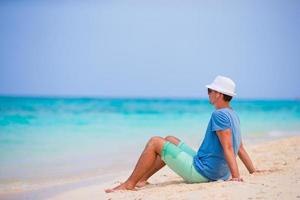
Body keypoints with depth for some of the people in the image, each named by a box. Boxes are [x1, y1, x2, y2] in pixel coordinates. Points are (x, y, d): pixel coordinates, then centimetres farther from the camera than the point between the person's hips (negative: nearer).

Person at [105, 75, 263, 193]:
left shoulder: (219, 114, -18)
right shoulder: (233, 115, 12)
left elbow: (228, 148, -25)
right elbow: (240, 148, 14)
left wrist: (236, 176, -28)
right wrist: (252, 170, 20)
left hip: (201, 172, -10)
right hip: (214, 174, 10)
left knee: (155, 142, -6)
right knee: (170, 140, 22)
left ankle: (129, 185, -1)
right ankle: (142, 179, 22)